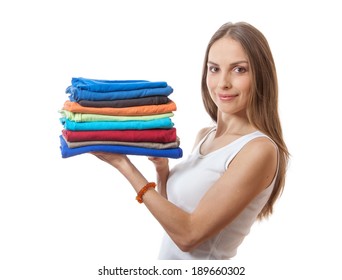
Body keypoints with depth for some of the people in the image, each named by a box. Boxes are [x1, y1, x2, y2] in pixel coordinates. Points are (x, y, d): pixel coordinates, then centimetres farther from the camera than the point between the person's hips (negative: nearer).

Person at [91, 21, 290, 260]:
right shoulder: (204, 135, 0)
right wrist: (161, 166, -10)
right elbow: (172, 210, 8)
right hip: (169, 254, 7)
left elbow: (189, 235, -24)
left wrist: (123, 164, -20)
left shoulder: (259, 150, -22)